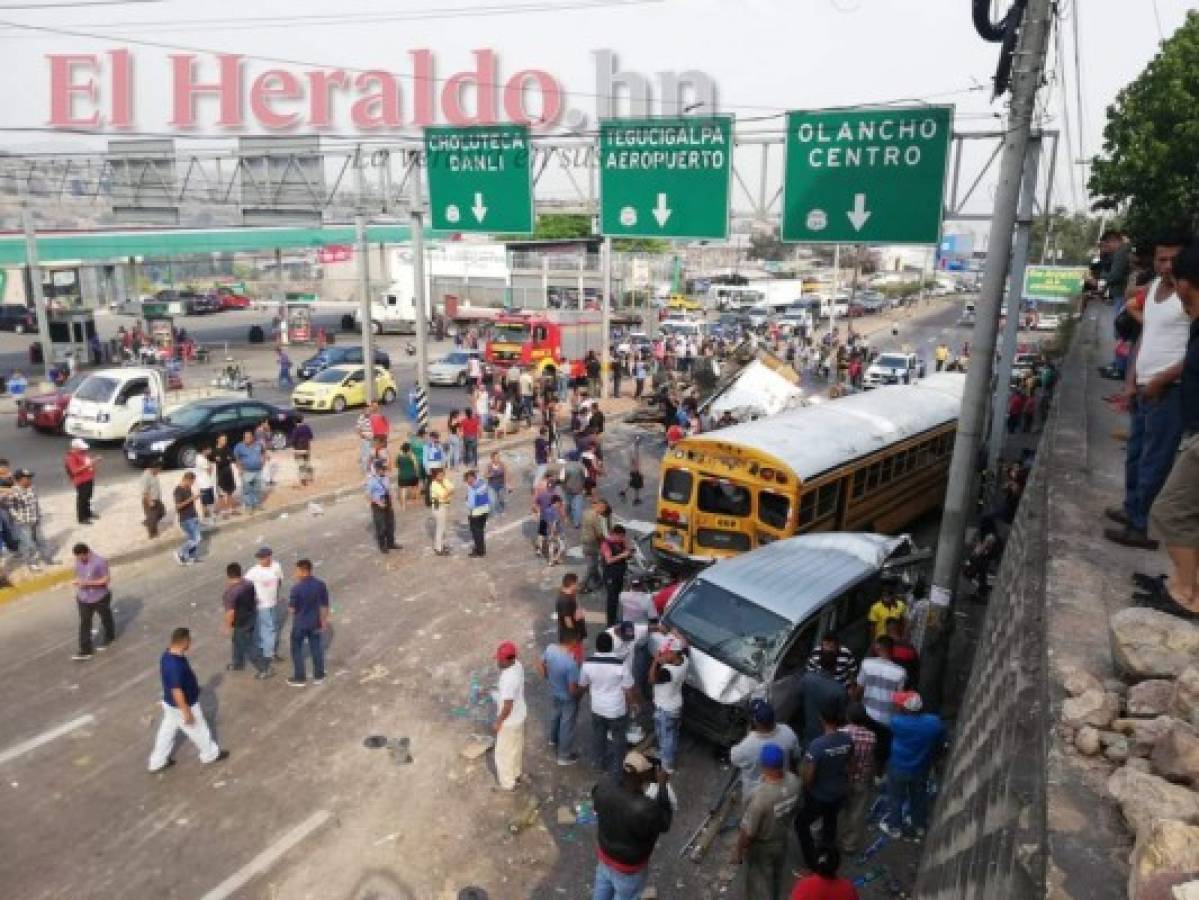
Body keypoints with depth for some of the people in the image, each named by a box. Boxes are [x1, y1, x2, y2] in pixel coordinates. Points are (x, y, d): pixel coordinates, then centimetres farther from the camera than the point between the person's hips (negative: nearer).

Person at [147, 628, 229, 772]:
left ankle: (157, 762, 39)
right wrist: (186, 712, -21)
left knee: (167, 730, 24)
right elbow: (177, 691, -30)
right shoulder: (175, 665, -37)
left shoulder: (167, 655, -7)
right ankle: (210, 754, 36)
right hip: (182, 705, -9)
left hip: (170, 703, 9)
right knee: (198, 730, 14)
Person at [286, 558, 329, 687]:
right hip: (315, 623, 4)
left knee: (297, 649, 13)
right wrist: (324, 622, 8)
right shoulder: (320, 585, -8)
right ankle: (318, 676, 25)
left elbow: (292, 608, -15)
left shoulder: (297, 587, -22)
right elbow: (325, 605, -2)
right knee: (316, 648, 16)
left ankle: (300, 678, 19)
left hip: (300, 624, -4)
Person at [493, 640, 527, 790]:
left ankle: (508, 783, 33)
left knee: (504, 752, 15)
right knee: (517, 745, 29)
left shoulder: (508, 680, -38)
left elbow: (507, 707, -29)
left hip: (510, 720, -8)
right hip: (520, 714, 8)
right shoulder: (517, 665, -11)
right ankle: (516, 773, 50)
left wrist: (498, 722, -15)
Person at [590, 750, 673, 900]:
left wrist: (626, 772, -9)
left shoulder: (603, 785, -27)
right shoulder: (645, 810, -42)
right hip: (629, 866, -5)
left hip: (604, 853, 5)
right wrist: (662, 786, -21)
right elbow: (664, 824, -20)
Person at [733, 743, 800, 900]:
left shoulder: (760, 796, -41)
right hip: (782, 840, 6)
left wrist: (738, 851, -10)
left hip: (761, 847, -6)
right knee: (775, 878, 31)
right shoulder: (793, 781, -22)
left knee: (759, 884, 19)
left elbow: (748, 832, -27)